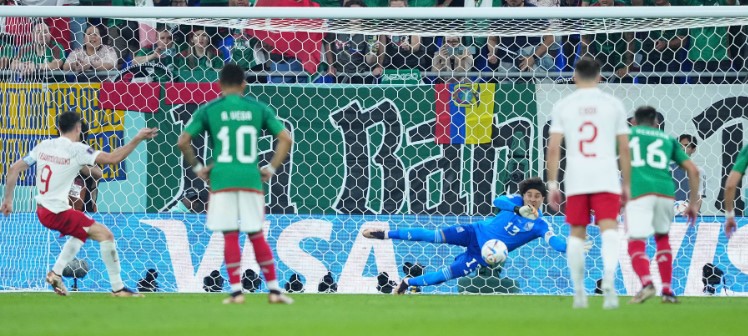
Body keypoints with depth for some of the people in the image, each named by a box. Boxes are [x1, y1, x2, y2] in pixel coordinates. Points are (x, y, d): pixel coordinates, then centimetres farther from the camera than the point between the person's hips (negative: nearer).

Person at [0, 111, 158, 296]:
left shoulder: (44, 146, 7)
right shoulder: (76, 150, -13)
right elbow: (113, 158, -20)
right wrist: (137, 139, -14)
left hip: (42, 210, 8)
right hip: (58, 212, -8)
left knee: (82, 231, 30)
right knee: (105, 234, -5)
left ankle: (56, 273, 23)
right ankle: (118, 288, -6)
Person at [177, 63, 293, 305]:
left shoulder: (208, 110, 3)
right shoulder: (258, 109, 8)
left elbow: (183, 141, -2)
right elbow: (285, 139, 4)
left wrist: (196, 167, 9)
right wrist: (272, 168, 8)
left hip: (222, 179, -1)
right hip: (251, 178, 1)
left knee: (230, 236, 4)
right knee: (257, 236, 9)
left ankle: (236, 291, -1)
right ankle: (274, 290, 9)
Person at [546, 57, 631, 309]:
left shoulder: (563, 106, 7)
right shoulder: (613, 104, 7)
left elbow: (553, 148, 1)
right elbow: (624, 148, 7)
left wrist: (552, 184, 5)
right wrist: (626, 185, 13)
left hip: (575, 179, 1)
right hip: (606, 177, -1)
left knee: (577, 234, 12)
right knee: (609, 230, -9)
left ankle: (579, 293, 16)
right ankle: (609, 279, -33)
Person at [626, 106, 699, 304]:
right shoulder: (668, 139, 26)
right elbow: (693, 170, 20)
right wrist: (694, 202, 25)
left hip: (638, 191, -2)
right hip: (665, 191, 2)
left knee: (636, 244, -2)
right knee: (662, 238, 25)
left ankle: (646, 283, -30)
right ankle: (667, 291, 20)